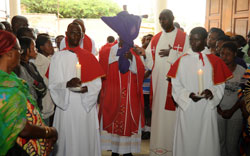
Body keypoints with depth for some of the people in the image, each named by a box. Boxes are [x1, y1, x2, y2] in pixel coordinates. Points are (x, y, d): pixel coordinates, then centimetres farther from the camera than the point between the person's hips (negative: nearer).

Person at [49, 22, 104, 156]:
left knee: (86, 137, 6)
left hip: (87, 105, 1)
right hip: (66, 106, -1)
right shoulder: (58, 57, 3)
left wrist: (87, 88, -17)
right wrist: (67, 84, -22)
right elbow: (53, 84, -3)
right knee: (68, 138, 3)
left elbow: (97, 82, 4)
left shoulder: (89, 56, 8)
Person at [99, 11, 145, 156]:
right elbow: (104, 72, -1)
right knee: (113, 121, 4)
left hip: (131, 95, 1)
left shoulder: (136, 52, 6)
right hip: (113, 94, 0)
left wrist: (132, 58, -18)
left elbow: (140, 71, -5)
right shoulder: (109, 51, 4)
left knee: (129, 121, 5)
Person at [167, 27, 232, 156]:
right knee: (186, 141, 7)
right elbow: (176, 86, 1)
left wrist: (211, 91, -17)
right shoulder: (182, 61, 3)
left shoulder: (214, 61, 2)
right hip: (186, 109, 0)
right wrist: (188, 95, -15)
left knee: (206, 141, 7)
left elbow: (220, 86, 3)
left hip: (207, 109, 0)